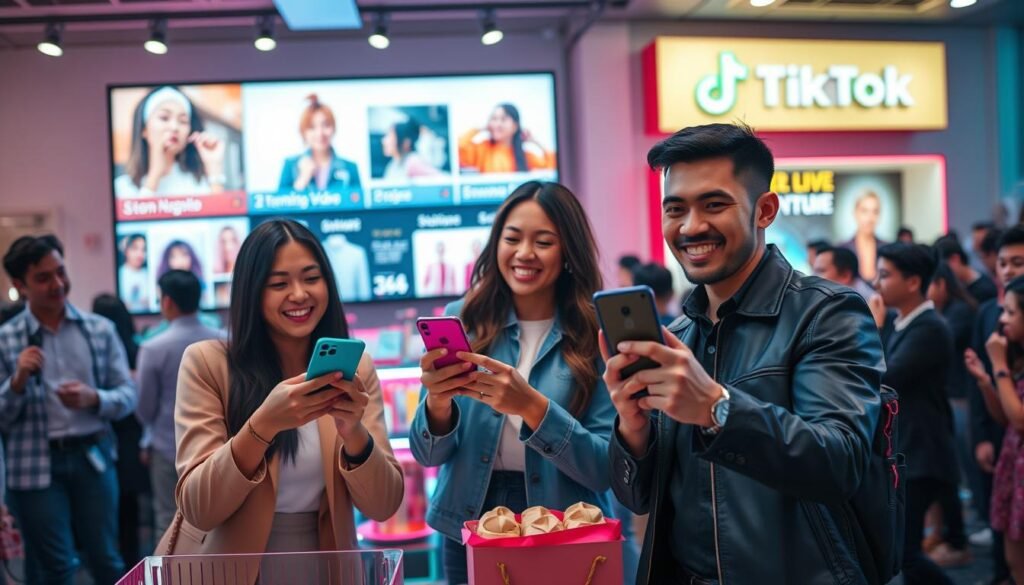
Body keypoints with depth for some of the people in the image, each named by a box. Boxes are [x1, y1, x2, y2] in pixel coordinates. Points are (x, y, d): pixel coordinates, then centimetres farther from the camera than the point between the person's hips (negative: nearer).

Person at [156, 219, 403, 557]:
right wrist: (262, 425, -27)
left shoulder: (356, 367, -2)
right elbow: (197, 509, -14)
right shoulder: (206, 362, -9)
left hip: (323, 566, 2)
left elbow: (383, 506, -7)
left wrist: (353, 431, -23)